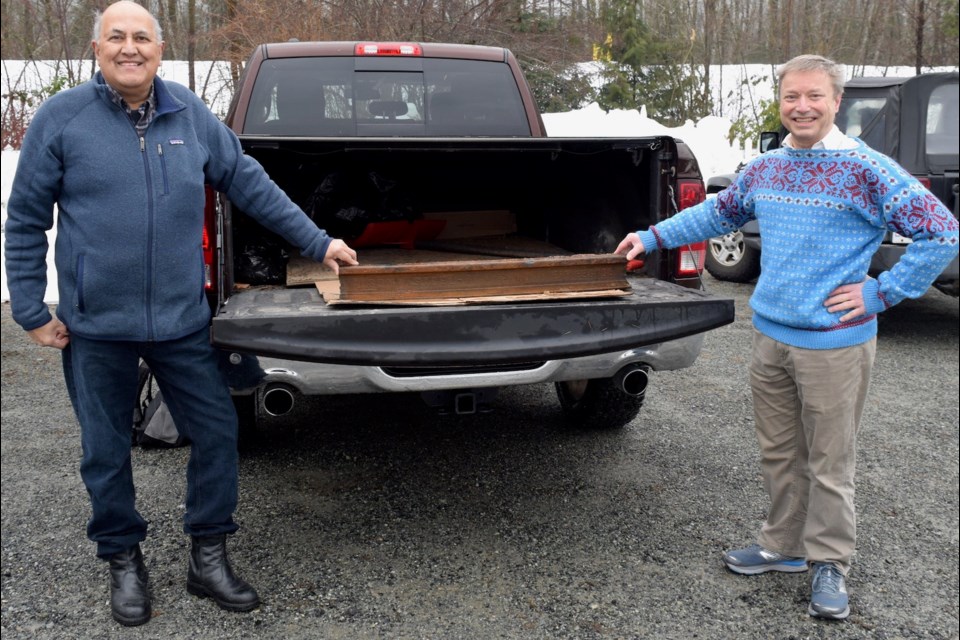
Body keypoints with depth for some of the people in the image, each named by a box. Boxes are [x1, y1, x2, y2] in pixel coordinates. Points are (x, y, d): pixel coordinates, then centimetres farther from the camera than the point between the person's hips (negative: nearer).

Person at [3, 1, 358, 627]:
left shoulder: (191, 116, 3)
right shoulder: (60, 118, -4)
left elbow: (248, 182, 10)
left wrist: (317, 241, 8)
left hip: (183, 319, 2)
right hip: (95, 327, -2)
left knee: (217, 433, 6)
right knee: (106, 453, 10)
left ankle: (208, 557, 25)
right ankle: (124, 560, 32)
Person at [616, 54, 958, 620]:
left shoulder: (866, 169, -12)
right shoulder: (765, 168, 7)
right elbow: (719, 213, 24)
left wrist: (882, 292, -13)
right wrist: (653, 237, 19)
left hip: (834, 342, -6)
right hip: (770, 335, 6)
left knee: (829, 463, 5)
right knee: (779, 453, 16)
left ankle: (830, 563, 22)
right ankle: (785, 546, 32)